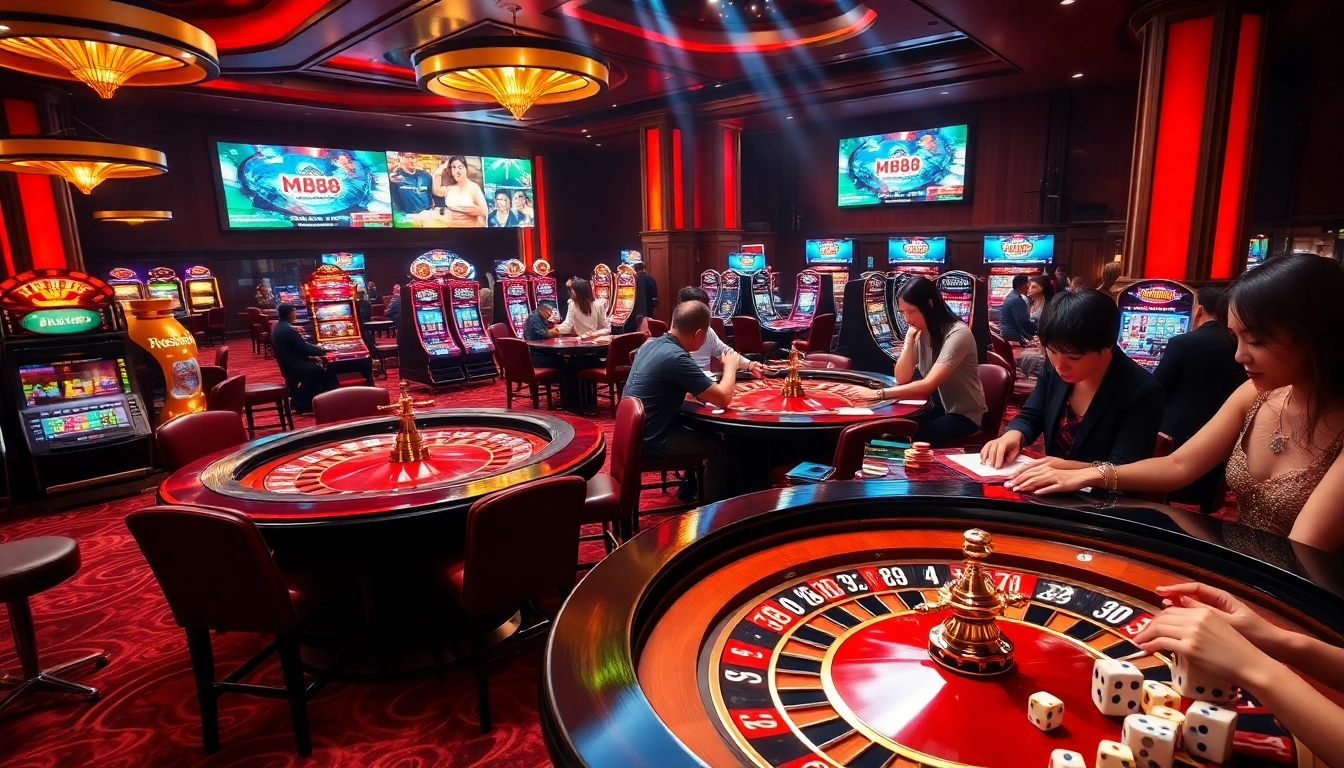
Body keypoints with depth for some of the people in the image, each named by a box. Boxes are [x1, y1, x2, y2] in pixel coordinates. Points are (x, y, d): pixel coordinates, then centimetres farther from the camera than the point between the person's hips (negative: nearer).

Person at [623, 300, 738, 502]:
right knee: (720, 445, 8)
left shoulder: (651, 344, 2)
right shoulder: (676, 357, -26)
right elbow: (723, 399, -20)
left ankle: (690, 486, 38)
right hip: (651, 440, -9)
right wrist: (730, 366, -2)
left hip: (637, 432, 9)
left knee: (705, 431, 26)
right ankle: (711, 505, 21)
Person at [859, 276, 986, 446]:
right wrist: (910, 339, -15)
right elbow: (902, 378, -4)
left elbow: (929, 384, -31)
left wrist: (879, 394, -38)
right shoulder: (921, 332, 0)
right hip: (939, 407, 6)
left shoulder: (958, 333, -23)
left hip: (965, 414, -6)